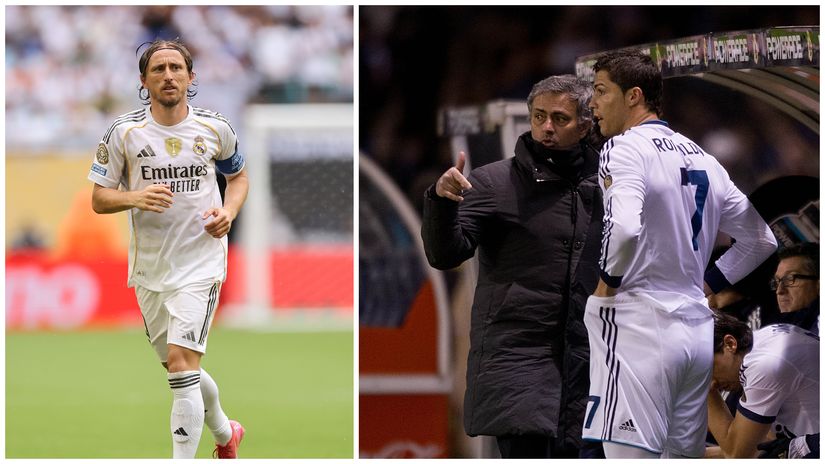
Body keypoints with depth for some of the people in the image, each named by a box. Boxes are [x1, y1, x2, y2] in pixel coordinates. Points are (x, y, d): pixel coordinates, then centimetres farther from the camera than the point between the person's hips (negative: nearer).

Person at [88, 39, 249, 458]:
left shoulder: (214, 128, -1)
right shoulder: (124, 133, -3)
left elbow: (238, 176, 17)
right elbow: (98, 199, 0)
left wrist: (229, 211, -3)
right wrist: (135, 197, -21)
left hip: (200, 263, -3)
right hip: (149, 267, 3)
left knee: (181, 361, -18)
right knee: (179, 368, 15)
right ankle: (225, 433, 41)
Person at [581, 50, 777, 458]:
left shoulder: (625, 148, -9)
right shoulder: (702, 158, 16)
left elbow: (624, 228, -26)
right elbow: (760, 241, 21)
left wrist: (607, 281, -10)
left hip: (639, 330, -8)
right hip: (698, 329, 8)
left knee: (631, 455, -10)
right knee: (684, 456, 12)